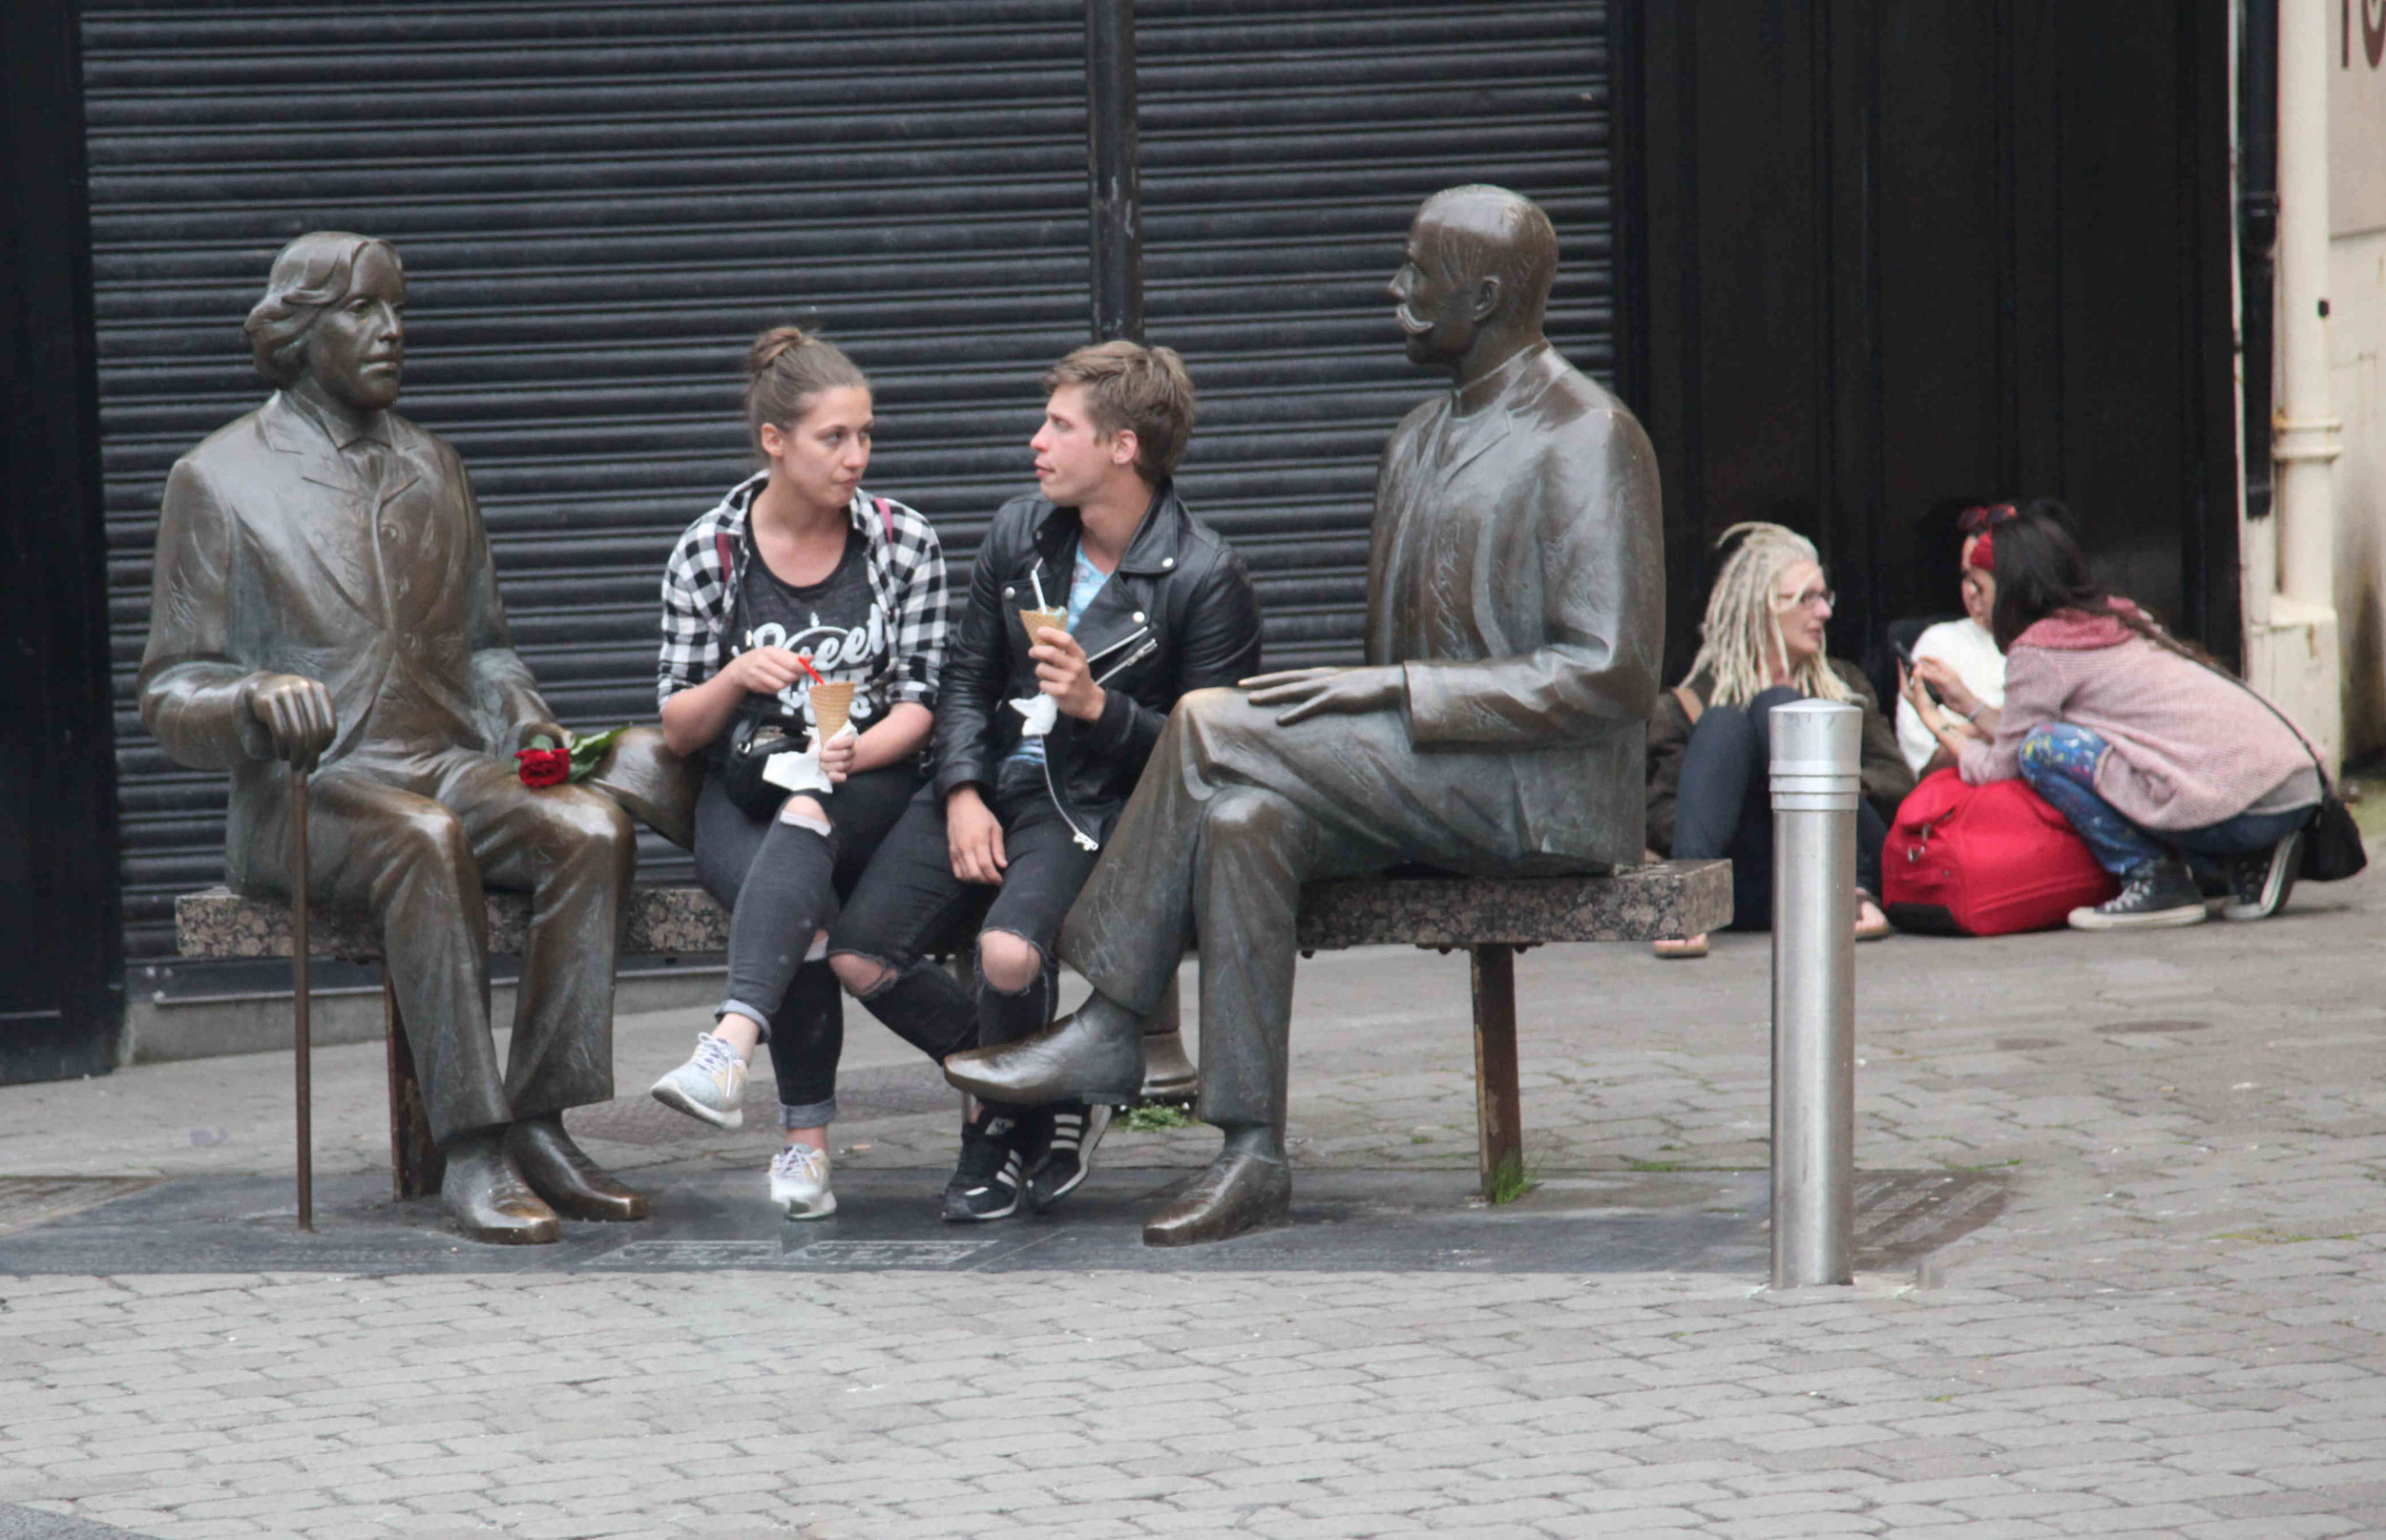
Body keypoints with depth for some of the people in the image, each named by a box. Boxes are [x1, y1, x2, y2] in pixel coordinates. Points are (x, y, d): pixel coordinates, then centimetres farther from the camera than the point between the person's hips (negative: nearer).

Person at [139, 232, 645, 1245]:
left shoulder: (433, 469, 20)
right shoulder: (218, 480, 3)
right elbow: (170, 694, 0)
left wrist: (524, 723, 6)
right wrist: (256, 701, -23)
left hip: (447, 765, 5)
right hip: (305, 795, -5)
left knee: (594, 829, -27)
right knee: (427, 841, -39)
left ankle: (536, 1124, -27)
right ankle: (470, 1151, -38)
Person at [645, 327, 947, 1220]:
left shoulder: (906, 544, 6)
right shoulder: (707, 553, 5)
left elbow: (922, 702, 3)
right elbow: (678, 730, 7)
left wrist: (854, 753, -18)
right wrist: (737, 678, -14)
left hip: (871, 787, -1)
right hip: (743, 799, 1)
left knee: (807, 816, -37)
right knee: (800, 913, -33)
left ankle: (729, 1047, -56)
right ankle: (806, 1140, -28)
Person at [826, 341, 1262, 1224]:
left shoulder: (1204, 577, -8)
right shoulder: (1018, 533, 9)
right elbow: (968, 680, 15)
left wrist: (1096, 705, -20)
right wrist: (963, 793, -2)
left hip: (1098, 809, -6)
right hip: (990, 787, 6)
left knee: (1009, 951, -34)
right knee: (858, 955, -13)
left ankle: (1000, 1133, -2)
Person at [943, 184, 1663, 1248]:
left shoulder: (1587, 441, -9)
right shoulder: (1419, 440, 19)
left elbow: (1611, 677, -18)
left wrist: (1396, 691, -20)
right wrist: (1362, 696, 1)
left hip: (1543, 794, -8)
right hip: (1424, 780, 8)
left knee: (1210, 725, -22)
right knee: (1242, 823, -22)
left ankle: (1110, 1028, -13)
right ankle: (1251, 1157, -26)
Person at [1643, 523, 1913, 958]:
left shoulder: (1843, 685, 27)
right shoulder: (1689, 705, 16)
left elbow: (1899, 784, 12)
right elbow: (1658, 815, 3)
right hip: (1750, 898, -1)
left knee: (1776, 707, -14)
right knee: (1724, 723, -19)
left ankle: (1855, 894, -33)